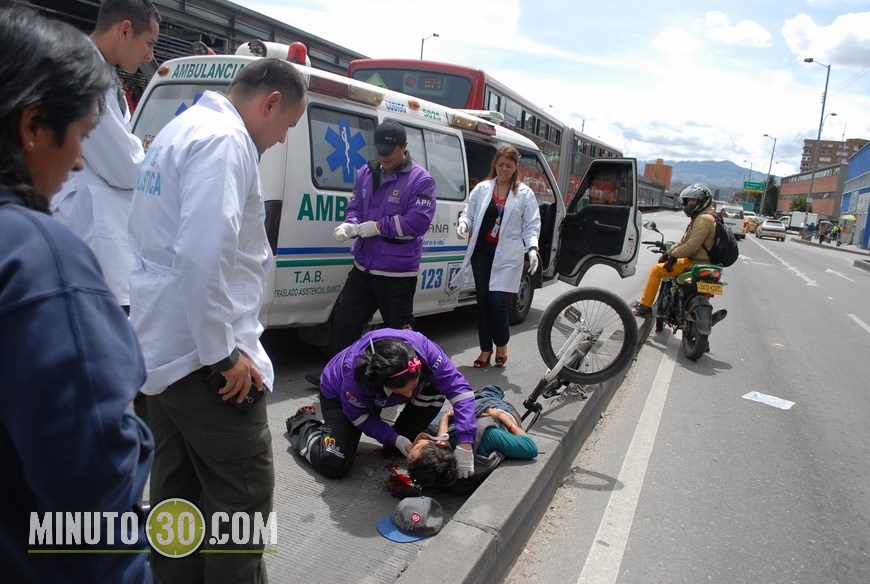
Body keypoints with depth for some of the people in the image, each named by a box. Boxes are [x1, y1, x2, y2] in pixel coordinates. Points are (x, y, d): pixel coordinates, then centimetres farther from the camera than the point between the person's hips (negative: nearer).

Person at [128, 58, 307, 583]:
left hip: (164, 347, 10)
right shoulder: (226, 141, -15)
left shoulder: (181, 130, 17)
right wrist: (225, 354, -20)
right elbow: (205, 256, -28)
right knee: (245, 491, 0)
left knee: (179, 485, 19)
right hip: (202, 353, -10)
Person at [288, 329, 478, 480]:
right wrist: (395, 439, -27)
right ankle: (303, 423, 10)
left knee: (435, 391, -21)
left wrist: (465, 444, -42)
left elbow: (459, 388, -35)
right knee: (335, 465, -20)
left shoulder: (424, 349, -38)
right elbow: (359, 416, -22)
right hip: (338, 395, -4)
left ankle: (401, 446, 0)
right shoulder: (355, 372, -43)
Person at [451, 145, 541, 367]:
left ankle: (501, 345, 15)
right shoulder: (482, 189, 9)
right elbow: (469, 213, 10)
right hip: (482, 251, 3)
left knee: (498, 301, -10)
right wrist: (463, 223, -13)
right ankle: (485, 349, 19)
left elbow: (532, 225, 2)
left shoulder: (525, 194, 4)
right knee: (483, 301, 5)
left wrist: (532, 248, -14)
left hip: (507, 255, -3)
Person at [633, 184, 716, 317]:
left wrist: (673, 255, -15)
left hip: (696, 263, -11)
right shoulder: (700, 217, 18)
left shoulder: (704, 219, -17)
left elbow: (692, 245, -26)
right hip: (697, 261, 11)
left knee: (656, 269, -11)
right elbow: (685, 240, 19)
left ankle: (645, 306, -7)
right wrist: (669, 252, 10)